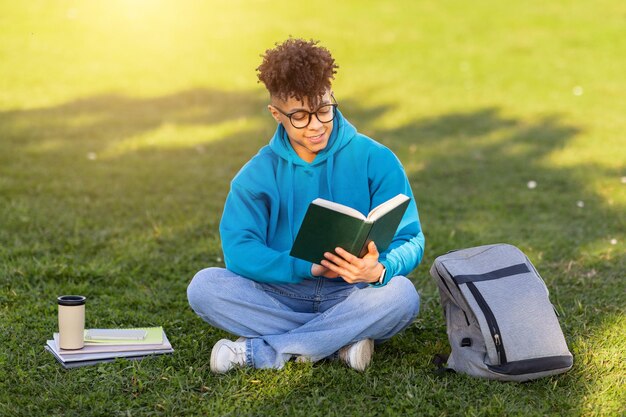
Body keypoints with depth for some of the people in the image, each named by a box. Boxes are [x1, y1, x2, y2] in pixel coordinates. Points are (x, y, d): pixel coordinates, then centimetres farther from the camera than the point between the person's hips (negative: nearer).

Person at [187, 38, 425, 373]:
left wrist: (379, 270, -31)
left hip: (351, 297, -1)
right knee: (204, 286, -23)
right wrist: (308, 267, -26)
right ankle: (340, 340, -22)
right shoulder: (257, 174, 2)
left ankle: (260, 351, -23)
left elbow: (410, 240, -6)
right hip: (282, 295, 1)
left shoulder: (376, 161, -2)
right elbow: (239, 250, -10)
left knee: (401, 294, -33)